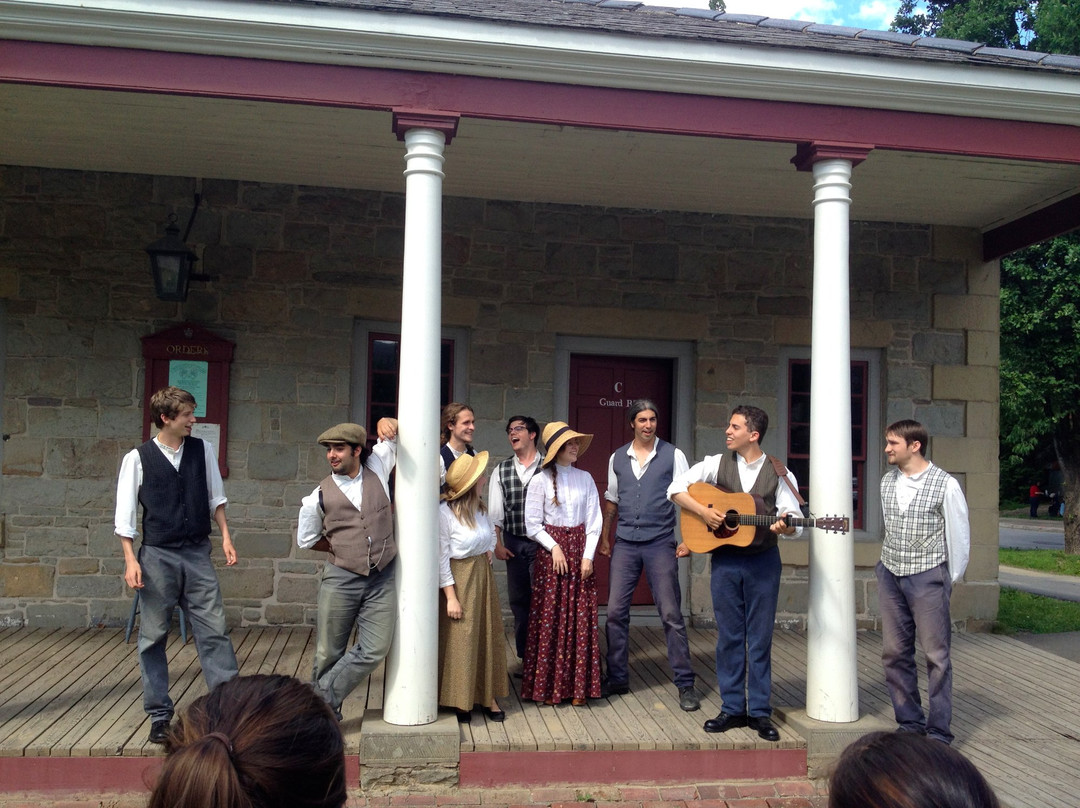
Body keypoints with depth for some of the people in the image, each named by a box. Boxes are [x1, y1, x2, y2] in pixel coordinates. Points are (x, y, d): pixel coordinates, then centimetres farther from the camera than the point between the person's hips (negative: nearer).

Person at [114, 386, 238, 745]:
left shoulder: (203, 450, 3)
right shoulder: (137, 458, -5)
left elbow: (215, 498, 13)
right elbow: (125, 514, -2)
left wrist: (225, 537, 5)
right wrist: (131, 560, -8)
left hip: (198, 554, 2)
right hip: (157, 556, -2)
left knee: (214, 631, 0)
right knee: (153, 638, 7)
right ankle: (159, 714, 19)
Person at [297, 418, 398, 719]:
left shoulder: (377, 468, 4)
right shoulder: (319, 497, 0)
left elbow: (393, 435, 15)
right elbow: (306, 541, 14)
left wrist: (386, 423, -7)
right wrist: (342, 547, 9)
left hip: (382, 580, 1)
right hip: (340, 579, -1)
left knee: (375, 649, -8)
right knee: (329, 653, 5)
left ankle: (322, 701, 5)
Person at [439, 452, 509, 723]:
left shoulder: (478, 507, 3)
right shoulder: (444, 513, -20)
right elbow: (441, 558, -17)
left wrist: (490, 550, 6)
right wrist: (451, 596, -17)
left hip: (483, 575, 7)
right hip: (460, 580, -7)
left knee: (488, 635, 11)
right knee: (461, 639, 2)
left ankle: (488, 696, 24)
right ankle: (461, 702, 17)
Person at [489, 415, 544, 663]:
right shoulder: (501, 470, 7)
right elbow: (495, 510, 7)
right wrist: (498, 544, 1)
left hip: (542, 542, -3)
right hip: (513, 544, 3)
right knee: (518, 600, 9)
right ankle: (524, 657, 20)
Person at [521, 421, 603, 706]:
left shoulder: (585, 479, 6)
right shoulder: (540, 481, -2)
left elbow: (594, 521, 4)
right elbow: (532, 525, -2)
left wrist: (588, 555, -4)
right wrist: (555, 548, -11)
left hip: (580, 551, 3)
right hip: (550, 553, -3)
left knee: (581, 618, 2)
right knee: (550, 619, -1)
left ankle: (578, 687, 10)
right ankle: (548, 686, 9)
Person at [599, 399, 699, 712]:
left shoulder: (673, 455, 0)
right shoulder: (617, 458, 9)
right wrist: (604, 537, 15)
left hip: (660, 543, -3)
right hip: (625, 543, 3)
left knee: (671, 614, -2)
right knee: (615, 612, 3)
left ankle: (685, 684, 7)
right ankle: (617, 679, 17)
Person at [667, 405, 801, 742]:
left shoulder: (778, 473, -1)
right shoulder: (717, 464, 2)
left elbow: (793, 522, -4)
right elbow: (676, 488, 0)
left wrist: (783, 526, -26)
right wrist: (702, 511, -12)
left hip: (763, 560, -1)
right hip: (725, 559, 1)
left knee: (760, 637, 5)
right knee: (729, 635, 7)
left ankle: (760, 712, 15)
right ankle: (732, 708, 18)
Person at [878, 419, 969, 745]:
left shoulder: (946, 485, -9)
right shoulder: (887, 482, 7)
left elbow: (959, 536, -2)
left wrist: (950, 581, 4)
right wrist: (887, 565, 14)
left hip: (927, 575, -5)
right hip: (891, 575, 5)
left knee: (936, 655, -1)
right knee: (894, 653, 7)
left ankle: (938, 731, 8)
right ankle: (910, 724, 18)